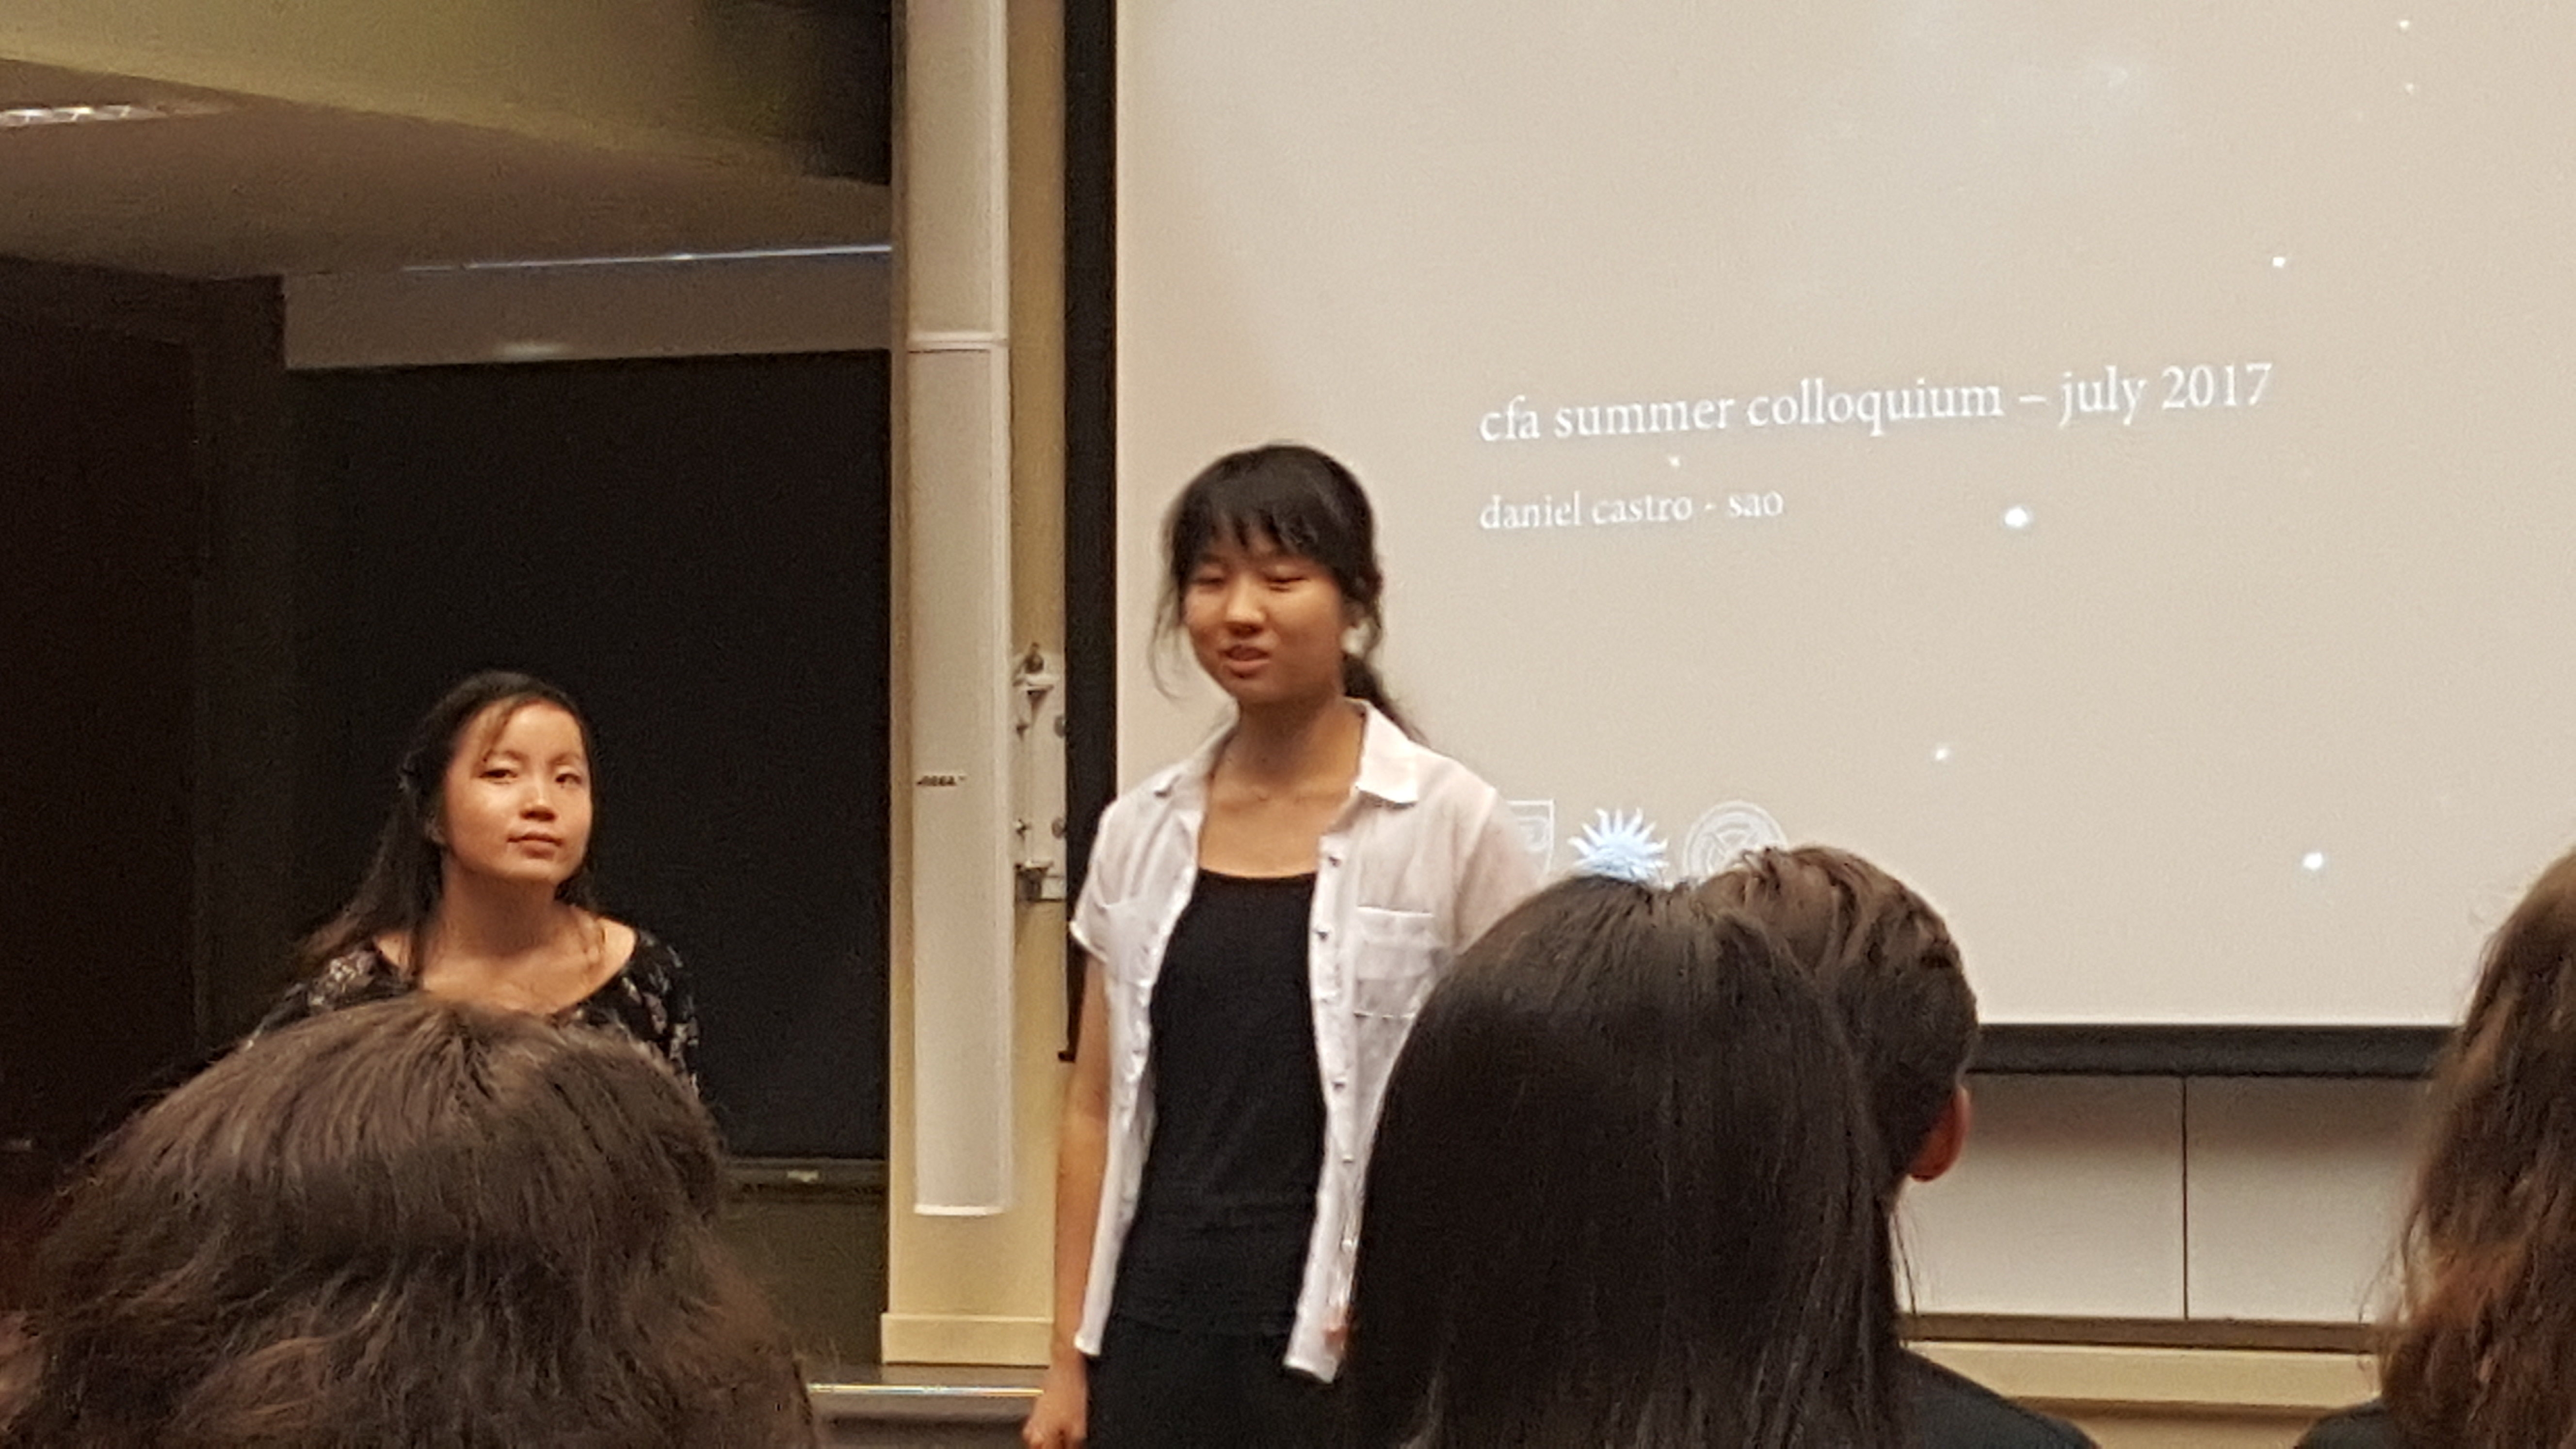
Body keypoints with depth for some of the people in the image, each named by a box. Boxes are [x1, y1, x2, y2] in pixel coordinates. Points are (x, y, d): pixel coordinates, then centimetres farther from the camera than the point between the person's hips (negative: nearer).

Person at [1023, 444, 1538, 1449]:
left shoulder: (1450, 825, -3)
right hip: (1157, 1335, 4)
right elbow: (1098, 1109, 13)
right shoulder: (1139, 832, 9)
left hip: (1345, 1344, -4)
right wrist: (1069, 1357, 9)